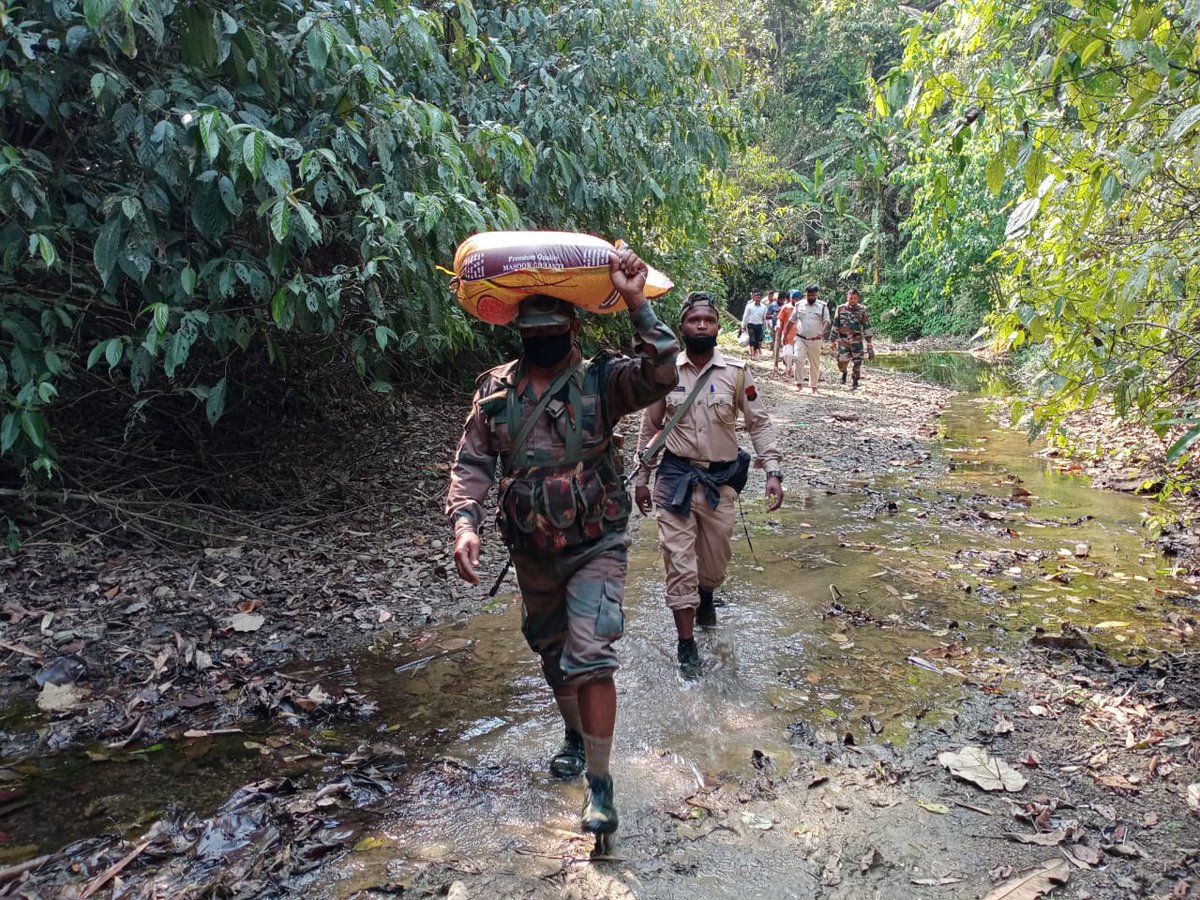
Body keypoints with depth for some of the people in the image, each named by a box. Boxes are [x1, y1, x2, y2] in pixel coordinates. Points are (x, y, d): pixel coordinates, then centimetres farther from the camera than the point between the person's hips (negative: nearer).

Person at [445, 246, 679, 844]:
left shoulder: (600, 381, -12)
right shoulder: (495, 390, -2)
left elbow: (661, 375, -30)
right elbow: (472, 463, -2)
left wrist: (636, 304, -36)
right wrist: (464, 522, -18)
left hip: (596, 546, -4)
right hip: (531, 552, 5)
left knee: (590, 659, -12)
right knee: (553, 655, 21)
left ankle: (599, 785, 4)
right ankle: (575, 734, 49)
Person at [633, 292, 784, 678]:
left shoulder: (737, 373, -4)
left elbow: (759, 423, 1)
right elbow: (649, 428, 8)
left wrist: (773, 472, -9)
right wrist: (641, 479, 10)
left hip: (720, 481, 1)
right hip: (675, 479, -1)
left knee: (716, 559, 15)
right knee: (679, 562, -2)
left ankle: (706, 598, 50)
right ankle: (686, 647, 10)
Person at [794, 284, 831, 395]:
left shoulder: (822, 306, 0)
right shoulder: (799, 305, 7)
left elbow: (826, 322, -10)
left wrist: (821, 333, -29)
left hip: (815, 341, -1)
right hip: (800, 339, 1)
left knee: (814, 364, 6)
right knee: (798, 359, -18)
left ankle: (813, 386, 18)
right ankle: (799, 384, -12)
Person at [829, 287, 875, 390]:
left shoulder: (862, 310, 0)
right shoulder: (840, 309, 3)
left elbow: (867, 327, 1)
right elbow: (835, 325, 8)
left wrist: (869, 344, -3)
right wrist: (832, 340, 7)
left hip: (857, 340, 0)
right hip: (843, 340, 1)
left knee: (857, 362, -2)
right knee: (841, 362, -4)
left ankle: (855, 383, 13)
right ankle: (844, 372, 30)